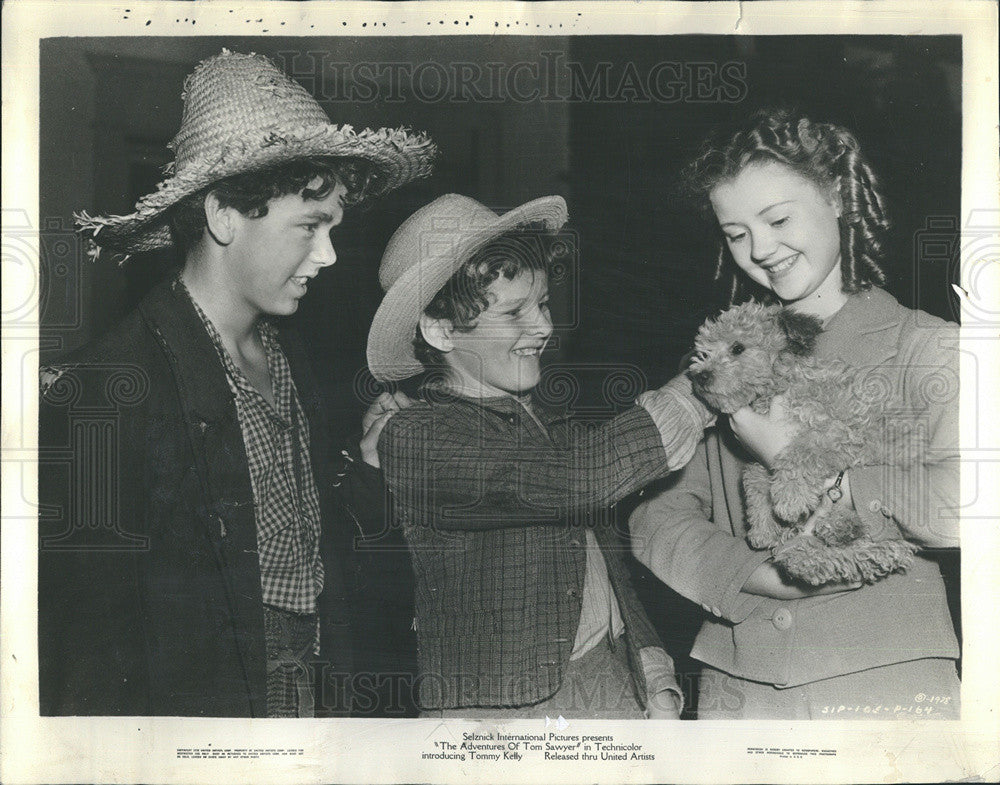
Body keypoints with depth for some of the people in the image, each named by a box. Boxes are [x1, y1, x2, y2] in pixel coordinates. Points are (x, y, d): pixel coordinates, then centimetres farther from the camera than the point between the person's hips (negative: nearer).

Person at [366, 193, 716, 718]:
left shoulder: (552, 424, 14)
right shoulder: (416, 439, -10)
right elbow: (582, 478, -21)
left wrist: (655, 676, 8)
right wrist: (700, 390, -11)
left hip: (618, 687, 5)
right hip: (500, 707, -5)